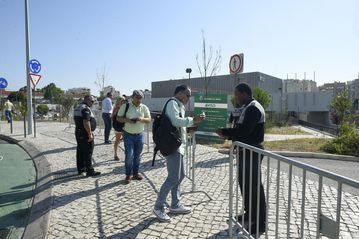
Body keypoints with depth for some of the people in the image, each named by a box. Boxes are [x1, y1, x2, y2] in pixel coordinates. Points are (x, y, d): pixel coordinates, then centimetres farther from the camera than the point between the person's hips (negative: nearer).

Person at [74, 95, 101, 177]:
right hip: (85, 134, -10)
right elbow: (86, 122, -25)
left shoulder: (78, 108, 16)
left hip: (78, 133, 10)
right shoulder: (86, 108, -17)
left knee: (80, 152, 14)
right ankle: (90, 171, 1)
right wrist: (90, 134, -22)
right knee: (88, 153, -5)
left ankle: (81, 170, 22)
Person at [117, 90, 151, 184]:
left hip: (139, 135, 3)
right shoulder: (125, 106, -5)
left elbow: (149, 120, 1)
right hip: (128, 135, -3)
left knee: (137, 155, 11)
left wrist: (142, 119, -20)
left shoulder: (144, 107, 1)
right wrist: (127, 120, -21)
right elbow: (118, 118, -2)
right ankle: (128, 175, 10)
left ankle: (135, 173, 25)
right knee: (129, 155, -6)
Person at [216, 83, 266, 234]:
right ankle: (249, 214, 33)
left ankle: (260, 223, 11)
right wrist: (230, 135, 3)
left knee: (254, 186, -2)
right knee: (245, 183, 18)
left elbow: (244, 130, -25)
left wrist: (225, 132, -15)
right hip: (247, 151, 10)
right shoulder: (249, 108, 16)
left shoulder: (253, 108, -17)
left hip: (252, 152, -10)